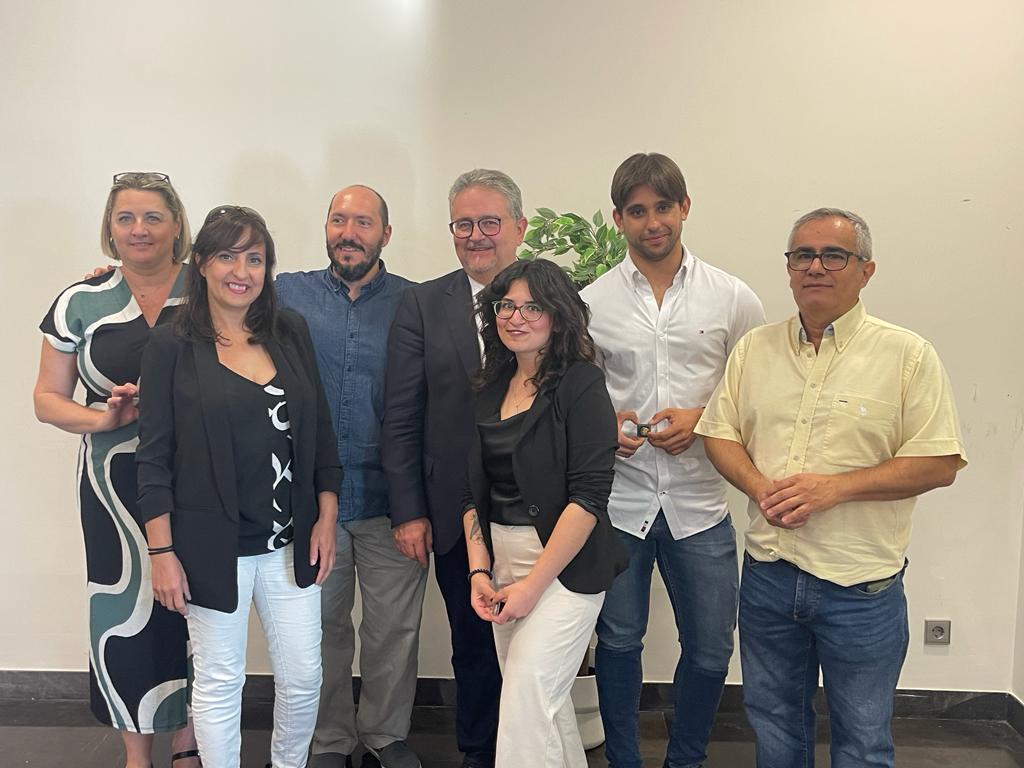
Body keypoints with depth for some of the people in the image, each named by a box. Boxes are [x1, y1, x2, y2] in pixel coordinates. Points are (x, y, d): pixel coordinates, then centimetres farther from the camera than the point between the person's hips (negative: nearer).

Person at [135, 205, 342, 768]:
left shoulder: (291, 333, 3)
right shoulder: (171, 345, -6)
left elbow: (320, 432, 7)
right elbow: (154, 456, -5)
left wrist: (326, 517, 4)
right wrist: (162, 552, -7)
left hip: (290, 542, 3)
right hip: (212, 546, -3)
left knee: (303, 679, 12)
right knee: (219, 682, 11)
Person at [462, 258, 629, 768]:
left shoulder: (581, 385, -10)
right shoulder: (491, 387, 9)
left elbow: (588, 496, -16)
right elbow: (474, 489, 11)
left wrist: (533, 585, -17)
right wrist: (479, 569, 0)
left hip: (563, 565, -6)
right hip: (502, 560, 6)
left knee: (526, 703, -8)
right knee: (546, 701, 15)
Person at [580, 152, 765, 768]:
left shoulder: (733, 298, 1)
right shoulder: (591, 302, 1)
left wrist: (703, 418, -11)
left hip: (699, 503, 0)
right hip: (617, 501, 0)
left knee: (711, 650, 9)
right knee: (618, 643, 13)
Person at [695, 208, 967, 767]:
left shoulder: (908, 355, -7)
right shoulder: (754, 349, 5)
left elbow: (939, 464, -9)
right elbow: (720, 433, 8)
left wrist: (836, 487, -19)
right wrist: (759, 487, -12)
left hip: (862, 588, -3)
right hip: (768, 571, 4)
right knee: (773, 722, 20)